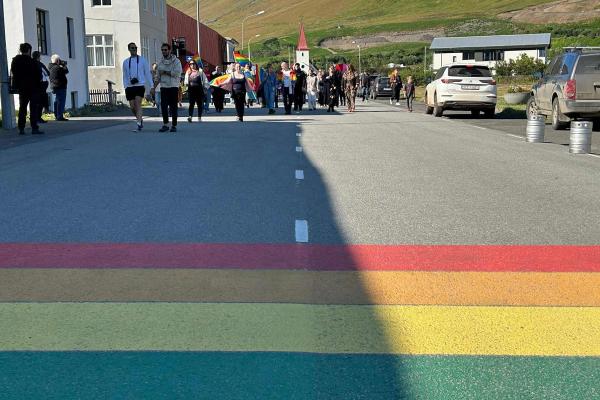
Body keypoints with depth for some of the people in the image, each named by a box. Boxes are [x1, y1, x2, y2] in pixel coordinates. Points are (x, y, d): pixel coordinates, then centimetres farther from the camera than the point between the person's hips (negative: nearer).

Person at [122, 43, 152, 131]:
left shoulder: (142, 60, 5)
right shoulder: (126, 62, 12)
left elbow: (147, 73, 6)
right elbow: (125, 76, 16)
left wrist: (151, 86, 1)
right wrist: (125, 87, 5)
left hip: (140, 85, -3)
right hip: (130, 86, 3)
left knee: (138, 104, -16)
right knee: (132, 107, 3)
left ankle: (139, 124, -17)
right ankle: (140, 119, 27)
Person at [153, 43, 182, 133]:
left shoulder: (176, 61, -1)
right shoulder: (160, 62, 14)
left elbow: (177, 73, -16)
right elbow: (158, 77, 18)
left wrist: (165, 72, -9)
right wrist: (154, 87, 11)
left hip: (173, 87, -4)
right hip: (163, 87, 4)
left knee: (173, 107, -1)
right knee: (163, 106, -5)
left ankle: (174, 125, 6)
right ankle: (165, 124, 4)